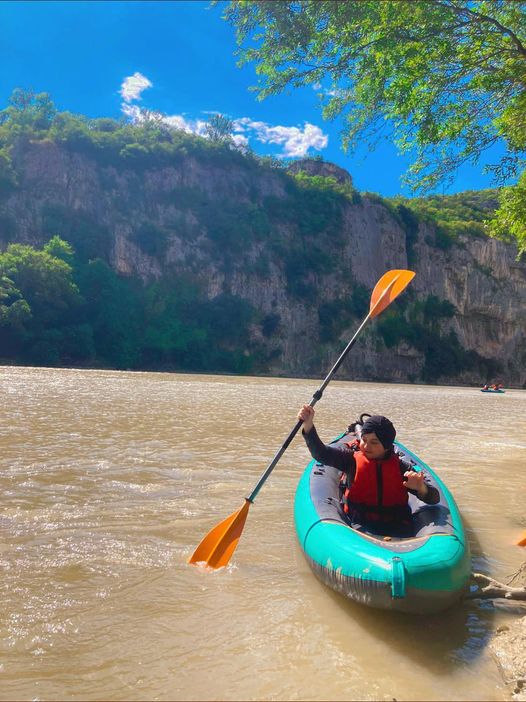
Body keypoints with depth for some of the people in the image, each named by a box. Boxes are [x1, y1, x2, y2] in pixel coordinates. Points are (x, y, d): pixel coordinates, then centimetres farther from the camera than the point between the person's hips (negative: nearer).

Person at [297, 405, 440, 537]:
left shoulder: (401, 468, 5)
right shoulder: (351, 458, 2)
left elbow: (434, 499, 7)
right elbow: (321, 454, -14)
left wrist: (421, 489, -17)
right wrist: (308, 425, -28)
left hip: (396, 526, 1)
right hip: (361, 524, -1)